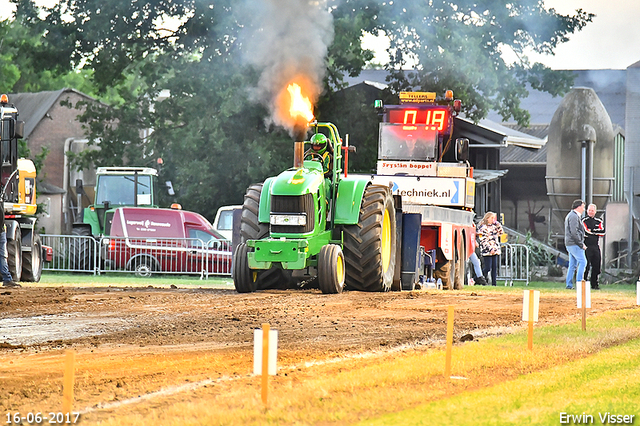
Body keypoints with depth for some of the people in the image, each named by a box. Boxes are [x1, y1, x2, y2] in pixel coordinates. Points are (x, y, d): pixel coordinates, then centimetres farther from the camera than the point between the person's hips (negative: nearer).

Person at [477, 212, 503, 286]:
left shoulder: (493, 226, 15)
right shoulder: (482, 227, -7)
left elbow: (500, 233, 20)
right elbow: (483, 240, -12)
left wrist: (497, 224, 7)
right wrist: (490, 249, -17)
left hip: (495, 250, 7)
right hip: (487, 251, -7)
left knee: (494, 267, 1)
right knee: (488, 268, -9)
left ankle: (493, 283, 1)